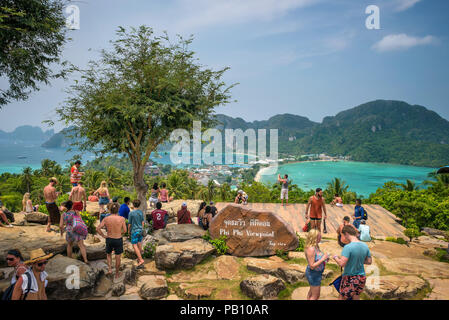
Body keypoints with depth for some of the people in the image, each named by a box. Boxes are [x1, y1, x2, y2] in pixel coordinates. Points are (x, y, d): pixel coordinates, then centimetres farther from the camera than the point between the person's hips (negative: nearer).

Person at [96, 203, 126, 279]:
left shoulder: (106, 219, -10)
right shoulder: (121, 219, -15)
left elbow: (98, 229, -13)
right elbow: (124, 230, -8)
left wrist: (103, 236, -1)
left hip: (109, 239, 2)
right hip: (118, 240, -2)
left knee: (108, 254, 29)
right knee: (118, 257, 13)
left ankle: (109, 269, 17)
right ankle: (117, 274, 26)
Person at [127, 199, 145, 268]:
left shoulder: (131, 213, -14)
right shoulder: (141, 212, 1)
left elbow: (129, 224, -8)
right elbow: (143, 222, 7)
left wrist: (129, 230, 8)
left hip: (134, 231, -6)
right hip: (140, 230, 6)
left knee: (134, 245, -3)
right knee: (139, 245, 17)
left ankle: (141, 260, -11)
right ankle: (139, 258, 28)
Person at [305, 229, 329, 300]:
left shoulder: (316, 246, -1)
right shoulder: (311, 249, -29)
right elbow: (312, 266, -27)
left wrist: (325, 258, -2)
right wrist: (323, 259, -26)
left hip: (317, 273, 9)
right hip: (314, 274, -9)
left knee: (312, 292, 26)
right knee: (315, 296, 7)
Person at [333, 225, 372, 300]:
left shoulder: (348, 247, -24)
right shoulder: (365, 246, -3)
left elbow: (342, 264, -28)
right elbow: (369, 262, 7)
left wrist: (335, 257, -9)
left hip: (349, 278, -6)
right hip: (361, 277, 6)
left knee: (342, 298, 12)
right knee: (356, 298, 19)